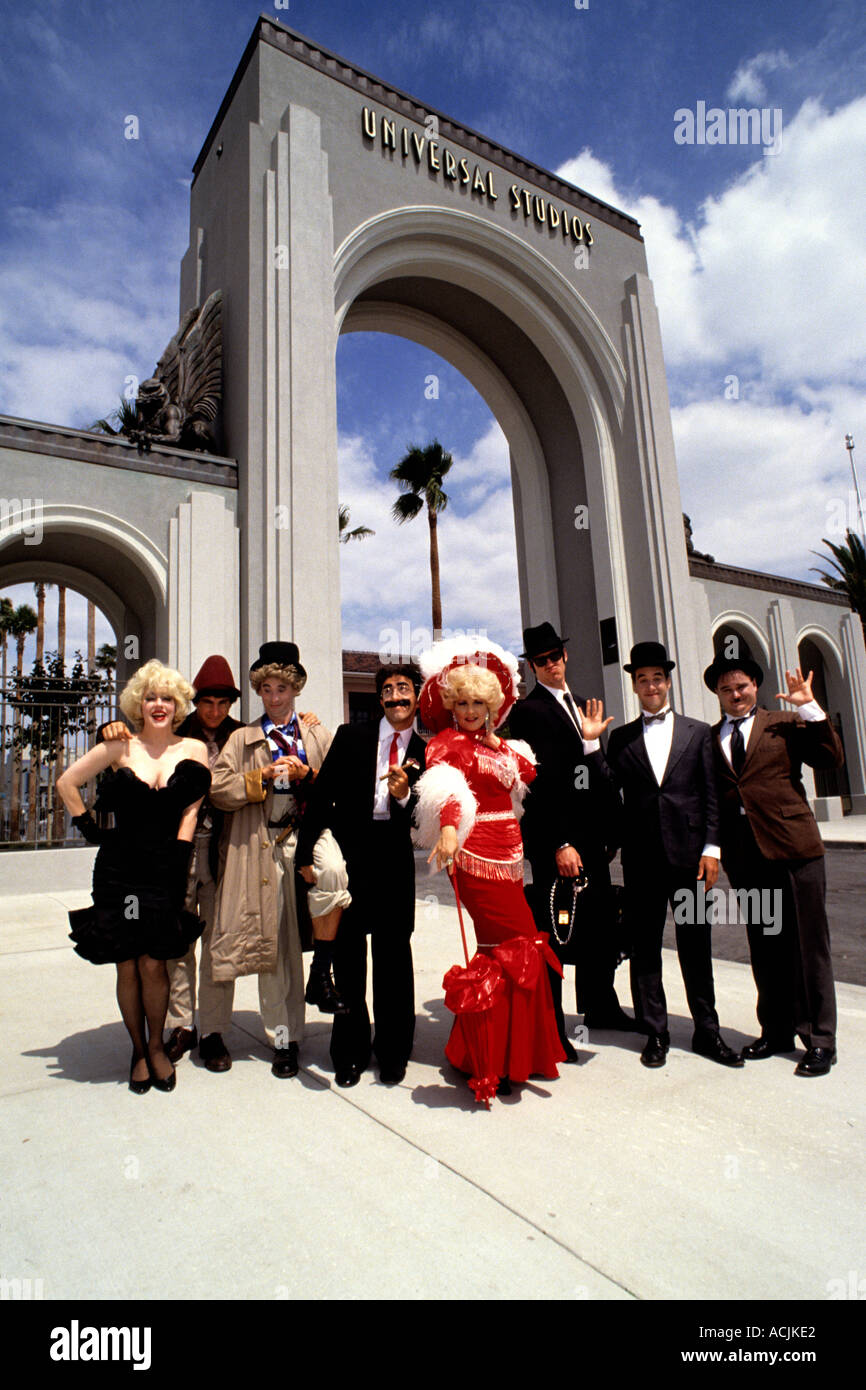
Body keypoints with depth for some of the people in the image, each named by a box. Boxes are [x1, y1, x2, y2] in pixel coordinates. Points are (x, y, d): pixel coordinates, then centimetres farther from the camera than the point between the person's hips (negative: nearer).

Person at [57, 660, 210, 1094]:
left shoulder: (193, 751, 1)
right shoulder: (120, 748, 1)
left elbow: (189, 814, 0)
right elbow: (67, 782, 10)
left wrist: (177, 865, -6)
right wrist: (89, 827, 5)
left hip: (165, 871, 0)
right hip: (119, 871, 1)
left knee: (153, 965, 1)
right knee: (127, 967, 7)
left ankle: (156, 1046, 26)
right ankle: (139, 1050, 28)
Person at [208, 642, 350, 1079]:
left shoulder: (317, 734, 15)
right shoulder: (243, 739, 14)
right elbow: (217, 789, 2)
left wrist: (307, 775, -10)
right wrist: (263, 777, -9)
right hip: (265, 841, 1)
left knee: (333, 871, -36)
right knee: (273, 939, 4)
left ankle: (321, 972, -18)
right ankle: (284, 1038, 19)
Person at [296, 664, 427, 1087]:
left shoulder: (423, 754, 4)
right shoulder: (351, 736, 2)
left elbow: (423, 821, 1)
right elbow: (321, 794, -2)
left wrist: (405, 796, -20)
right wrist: (307, 853, -7)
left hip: (394, 863, 1)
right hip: (347, 858, 0)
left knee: (394, 957, 8)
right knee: (347, 955, 9)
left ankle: (392, 1052, 26)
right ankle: (350, 1052, 26)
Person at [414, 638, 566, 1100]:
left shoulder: (497, 745, 17)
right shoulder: (449, 743, -8)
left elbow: (528, 772, 11)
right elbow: (444, 790, -26)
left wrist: (494, 739, 7)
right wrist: (448, 828, -42)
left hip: (507, 854, 8)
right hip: (477, 855, -8)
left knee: (500, 949, 12)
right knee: (520, 948, -7)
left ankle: (476, 1052, 28)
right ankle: (497, 1061, 7)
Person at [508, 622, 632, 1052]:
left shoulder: (580, 705, 17)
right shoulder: (529, 710, -8)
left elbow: (599, 770, 17)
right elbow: (540, 781, -15)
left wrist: (612, 829, 12)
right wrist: (561, 844, -20)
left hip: (592, 835, 8)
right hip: (555, 841, -8)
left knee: (598, 925, 17)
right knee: (554, 932, -1)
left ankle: (599, 1006, 34)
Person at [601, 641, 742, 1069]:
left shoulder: (697, 732, 8)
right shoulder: (620, 738, 8)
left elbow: (711, 795, 5)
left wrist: (711, 849, -2)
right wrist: (591, 743, -7)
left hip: (688, 852, 0)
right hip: (641, 857, 0)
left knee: (696, 944, 8)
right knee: (645, 946, 7)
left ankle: (707, 1031, 23)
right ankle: (655, 1033, 20)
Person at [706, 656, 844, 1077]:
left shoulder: (785, 723, 5)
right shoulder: (710, 739, 11)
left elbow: (831, 757, -6)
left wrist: (809, 707, -11)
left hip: (792, 846, -3)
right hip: (745, 855, 3)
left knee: (808, 944, 3)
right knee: (764, 947, 13)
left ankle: (819, 1039, 16)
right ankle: (777, 1030, 27)